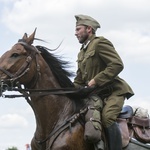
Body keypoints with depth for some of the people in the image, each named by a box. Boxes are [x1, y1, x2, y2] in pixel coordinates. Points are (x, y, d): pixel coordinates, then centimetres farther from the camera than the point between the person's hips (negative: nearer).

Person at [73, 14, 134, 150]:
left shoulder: (100, 43, -9)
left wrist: (96, 80, -22)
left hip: (114, 90, -9)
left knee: (107, 117, -31)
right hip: (96, 94, 9)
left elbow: (117, 65, -21)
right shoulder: (82, 53, 19)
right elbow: (79, 80, 24)